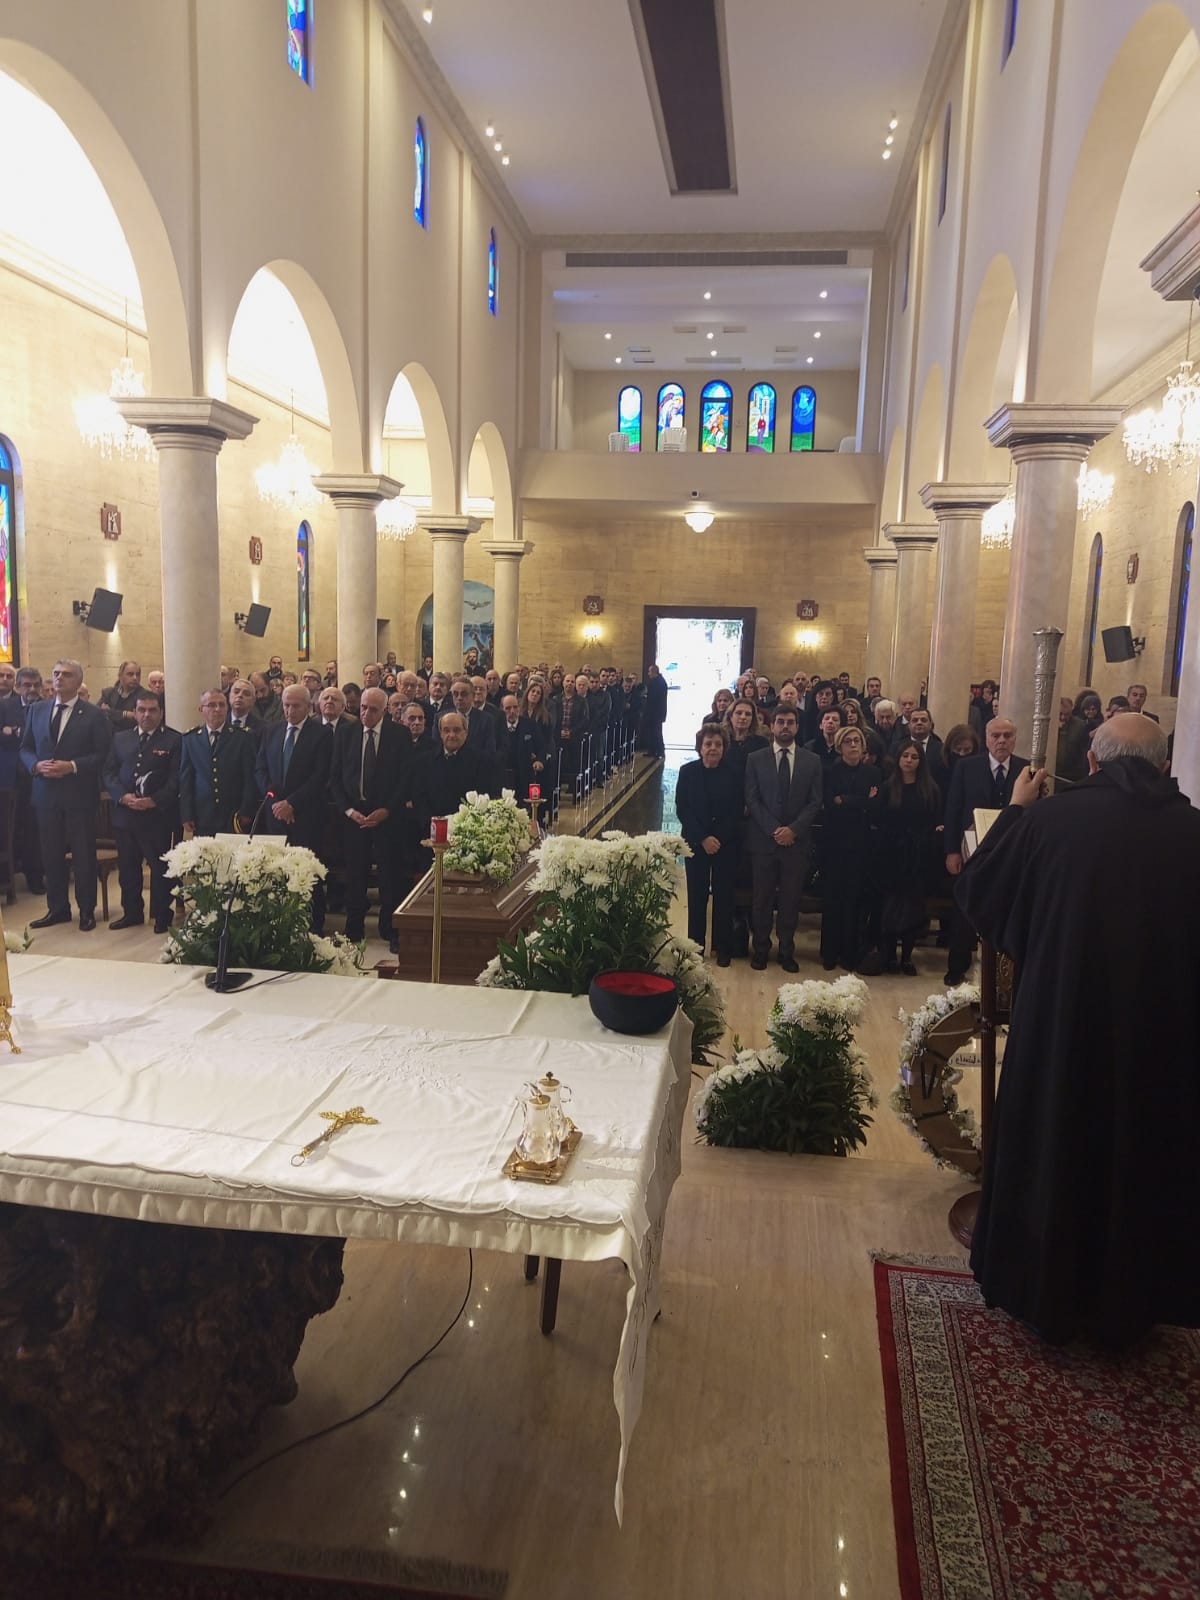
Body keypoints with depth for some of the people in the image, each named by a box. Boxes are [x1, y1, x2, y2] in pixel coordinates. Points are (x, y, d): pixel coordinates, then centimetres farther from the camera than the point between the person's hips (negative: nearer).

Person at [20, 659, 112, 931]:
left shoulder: (94, 714, -3)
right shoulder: (37, 709, 10)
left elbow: (102, 754, -7)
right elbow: (25, 749, 11)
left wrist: (72, 766, -19)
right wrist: (36, 765, -9)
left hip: (79, 795, -4)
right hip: (46, 793, 4)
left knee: (84, 855, 4)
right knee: (51, 855, 9)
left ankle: (87, 910, 16)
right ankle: (57, 908, 22)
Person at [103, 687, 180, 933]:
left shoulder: (173, 740, 0)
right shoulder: (120, 739, 13)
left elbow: (176, 778, -7)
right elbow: (109, 773, 9)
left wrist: (154, 800, -18)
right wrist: (123, 796, -9)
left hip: (159, 814, -4)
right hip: (125, 813, 4)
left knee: (160, 867, 2)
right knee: (127, 867, 11)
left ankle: (161, 916, 13)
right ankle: (132, 912, 25)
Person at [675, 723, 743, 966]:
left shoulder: (733, 774, -1)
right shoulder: (687, 772, 0)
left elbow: (737, 811, -2)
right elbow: (682, 809, -3)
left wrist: (718, 839, -13)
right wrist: (703, 838, -12)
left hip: (727, 844, 0)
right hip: (696, 843, 0)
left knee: (724, 896, 4)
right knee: (697, 896, 3)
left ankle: (723, 947, 12)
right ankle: (695, 945, 11)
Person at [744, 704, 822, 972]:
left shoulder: (812, 761, 7)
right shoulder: (755, 759, 5)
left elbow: (815, 802, 2)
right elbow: (752, 800, 0)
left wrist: (793, 829, -11)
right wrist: (774, 830, -11)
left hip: (797, 840, 1)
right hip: (763, 839, 0)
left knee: (791, 899, 5)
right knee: (762, 898, 5)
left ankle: (787, 952, 16)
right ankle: (761, 949, 16)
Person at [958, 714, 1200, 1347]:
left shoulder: (1052, 817, -13)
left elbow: (977, 888, 1)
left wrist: (1015, 809, 11)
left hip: (1062, 1026, -1)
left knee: (1053, 1149, 17)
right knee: (1144, 1159, 20)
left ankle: (1045, 1292, 33)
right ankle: (1126, 1301, 36)